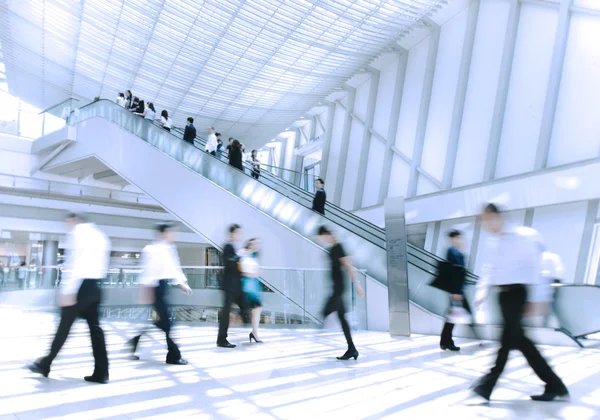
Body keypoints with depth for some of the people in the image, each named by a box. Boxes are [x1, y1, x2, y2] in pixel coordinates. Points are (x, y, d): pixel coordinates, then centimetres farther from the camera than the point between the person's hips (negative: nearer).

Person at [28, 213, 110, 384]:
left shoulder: (78, 231, -4)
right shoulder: (101, 236, 20)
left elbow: (75, 261, -15)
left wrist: (68, 290, -17)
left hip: (81, 285, -7)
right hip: (95, 286, 7)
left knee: (64, 326, 4)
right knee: (95, 327, 5)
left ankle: (45, 364, 19)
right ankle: (101, 373, 3)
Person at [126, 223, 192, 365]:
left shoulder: (170, 249, 13)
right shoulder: (152, 249, -13)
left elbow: (174, 268, 17)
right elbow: (147, 271, -16)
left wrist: (182, 283, 8)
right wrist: (146, 291, -19)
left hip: (164, 286, 9)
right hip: (156, 287, -9)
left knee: (163, 321, 14)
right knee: (166, 322, -3)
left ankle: (135, 342, 29)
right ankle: (173, 355, 6)